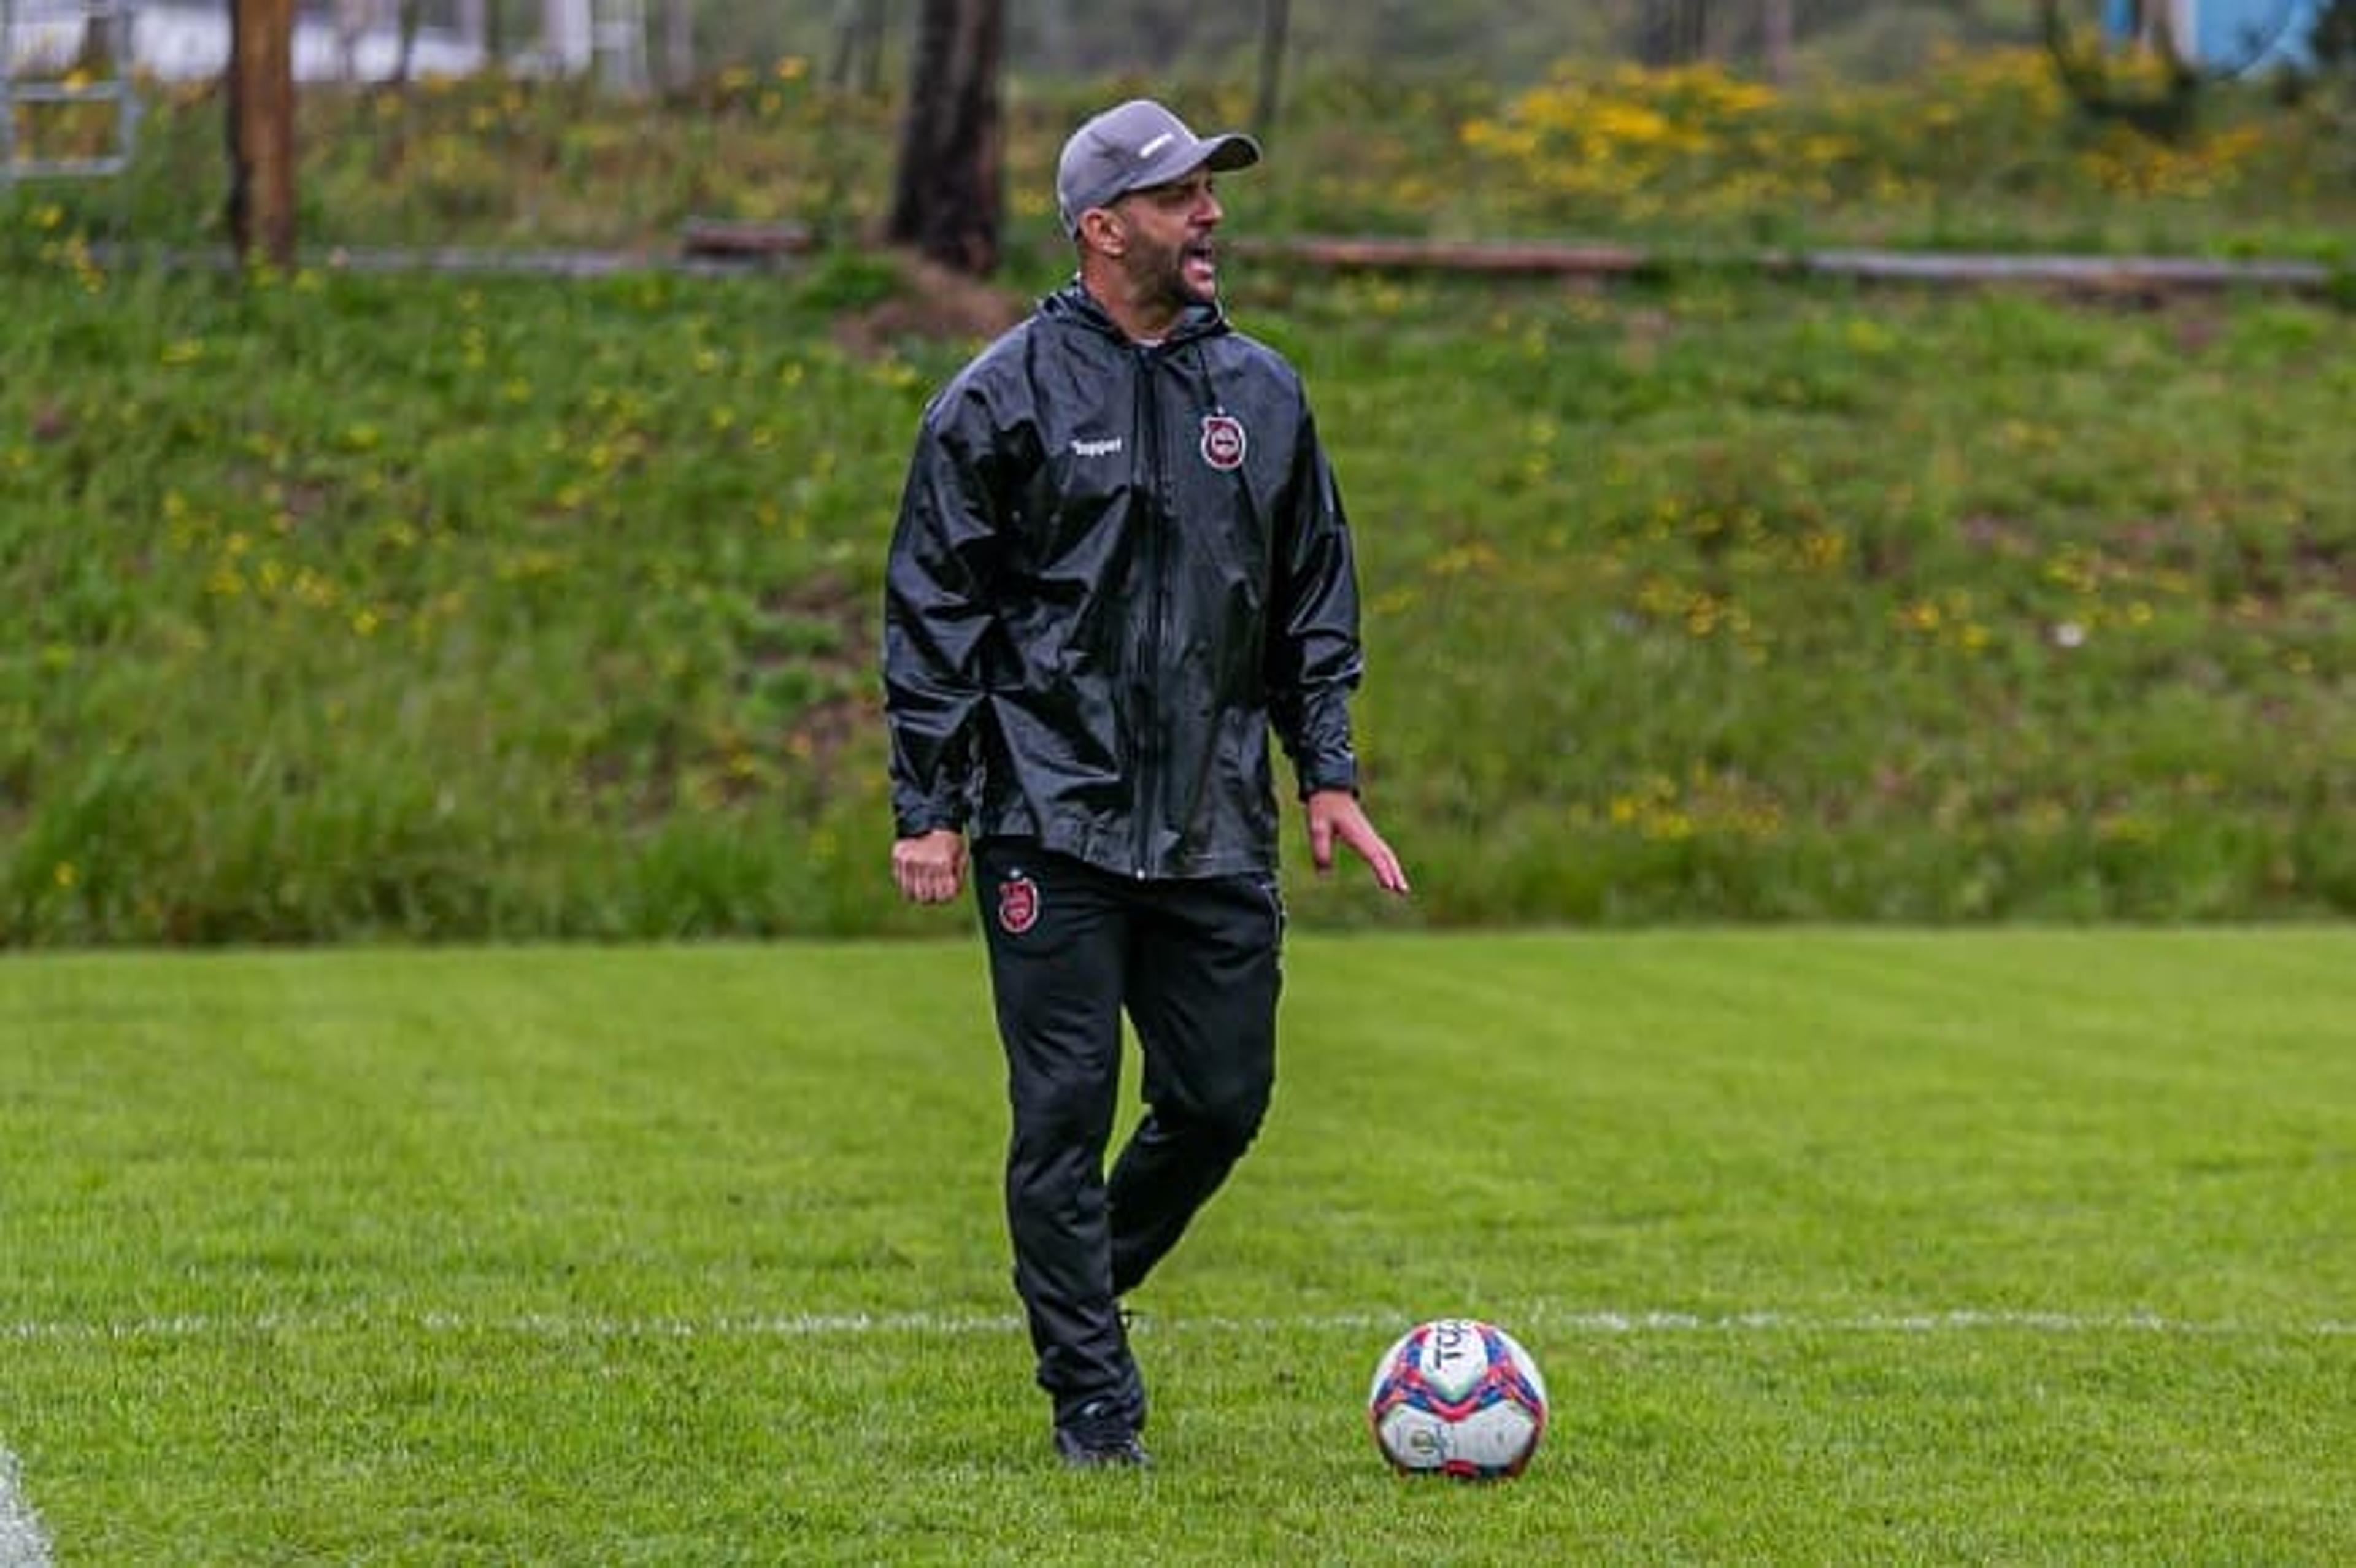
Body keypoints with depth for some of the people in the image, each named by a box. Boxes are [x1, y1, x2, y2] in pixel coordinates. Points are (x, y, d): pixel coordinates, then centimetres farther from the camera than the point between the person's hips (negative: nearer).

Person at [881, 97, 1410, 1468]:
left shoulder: (1263, 392, 11)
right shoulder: (1008, 398, -3)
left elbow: (1314, 599, 19)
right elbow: (934, 609, -2)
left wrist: (1328, 773, 11)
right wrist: (929, 806, -7)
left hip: (1218, 828, 4)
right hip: (1056, 825, -4)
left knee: (1224, 1099, 5)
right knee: (1067, 1109, -4)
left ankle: (1085, 1288, 30)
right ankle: (1094, 1402, 5)